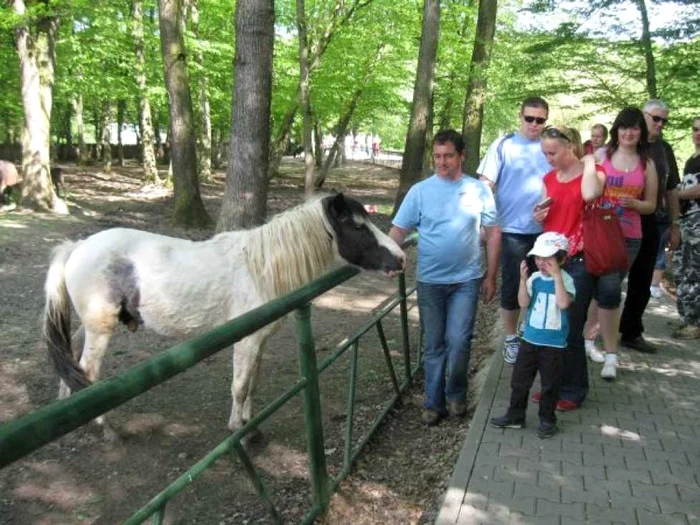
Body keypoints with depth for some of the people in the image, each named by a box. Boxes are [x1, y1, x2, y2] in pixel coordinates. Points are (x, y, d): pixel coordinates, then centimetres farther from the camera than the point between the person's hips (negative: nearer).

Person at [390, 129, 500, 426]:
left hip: (466, 280, 0)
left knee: (458, 341, -4)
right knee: (433, 344, 9)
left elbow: (493, 234, 4)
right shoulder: (419, 191, -2)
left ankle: (456, 395, 21)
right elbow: (399, 230, -4)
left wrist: (490, 277, 3)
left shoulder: (478, 190, 0)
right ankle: (434, 402, 23)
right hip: (430, 281, 1)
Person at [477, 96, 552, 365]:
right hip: (513, 229, -3)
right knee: (512, 286, 4)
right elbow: (486, 184, -8)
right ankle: (510, 338, 21)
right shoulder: (503, 145, -5)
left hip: (545, 230, 3)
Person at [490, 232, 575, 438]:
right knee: (519, 379, 13)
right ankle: (515, 415, 27)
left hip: (554, 343, -4)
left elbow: (564, 303, -30)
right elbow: (523, 303, -8)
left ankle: (547, 419, 26)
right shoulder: (535, 278, -1)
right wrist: (523, 279, -18)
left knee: (550, 384, 10)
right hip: (530, 338, 4)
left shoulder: (565, 279, -13)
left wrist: (556, 275, -30)